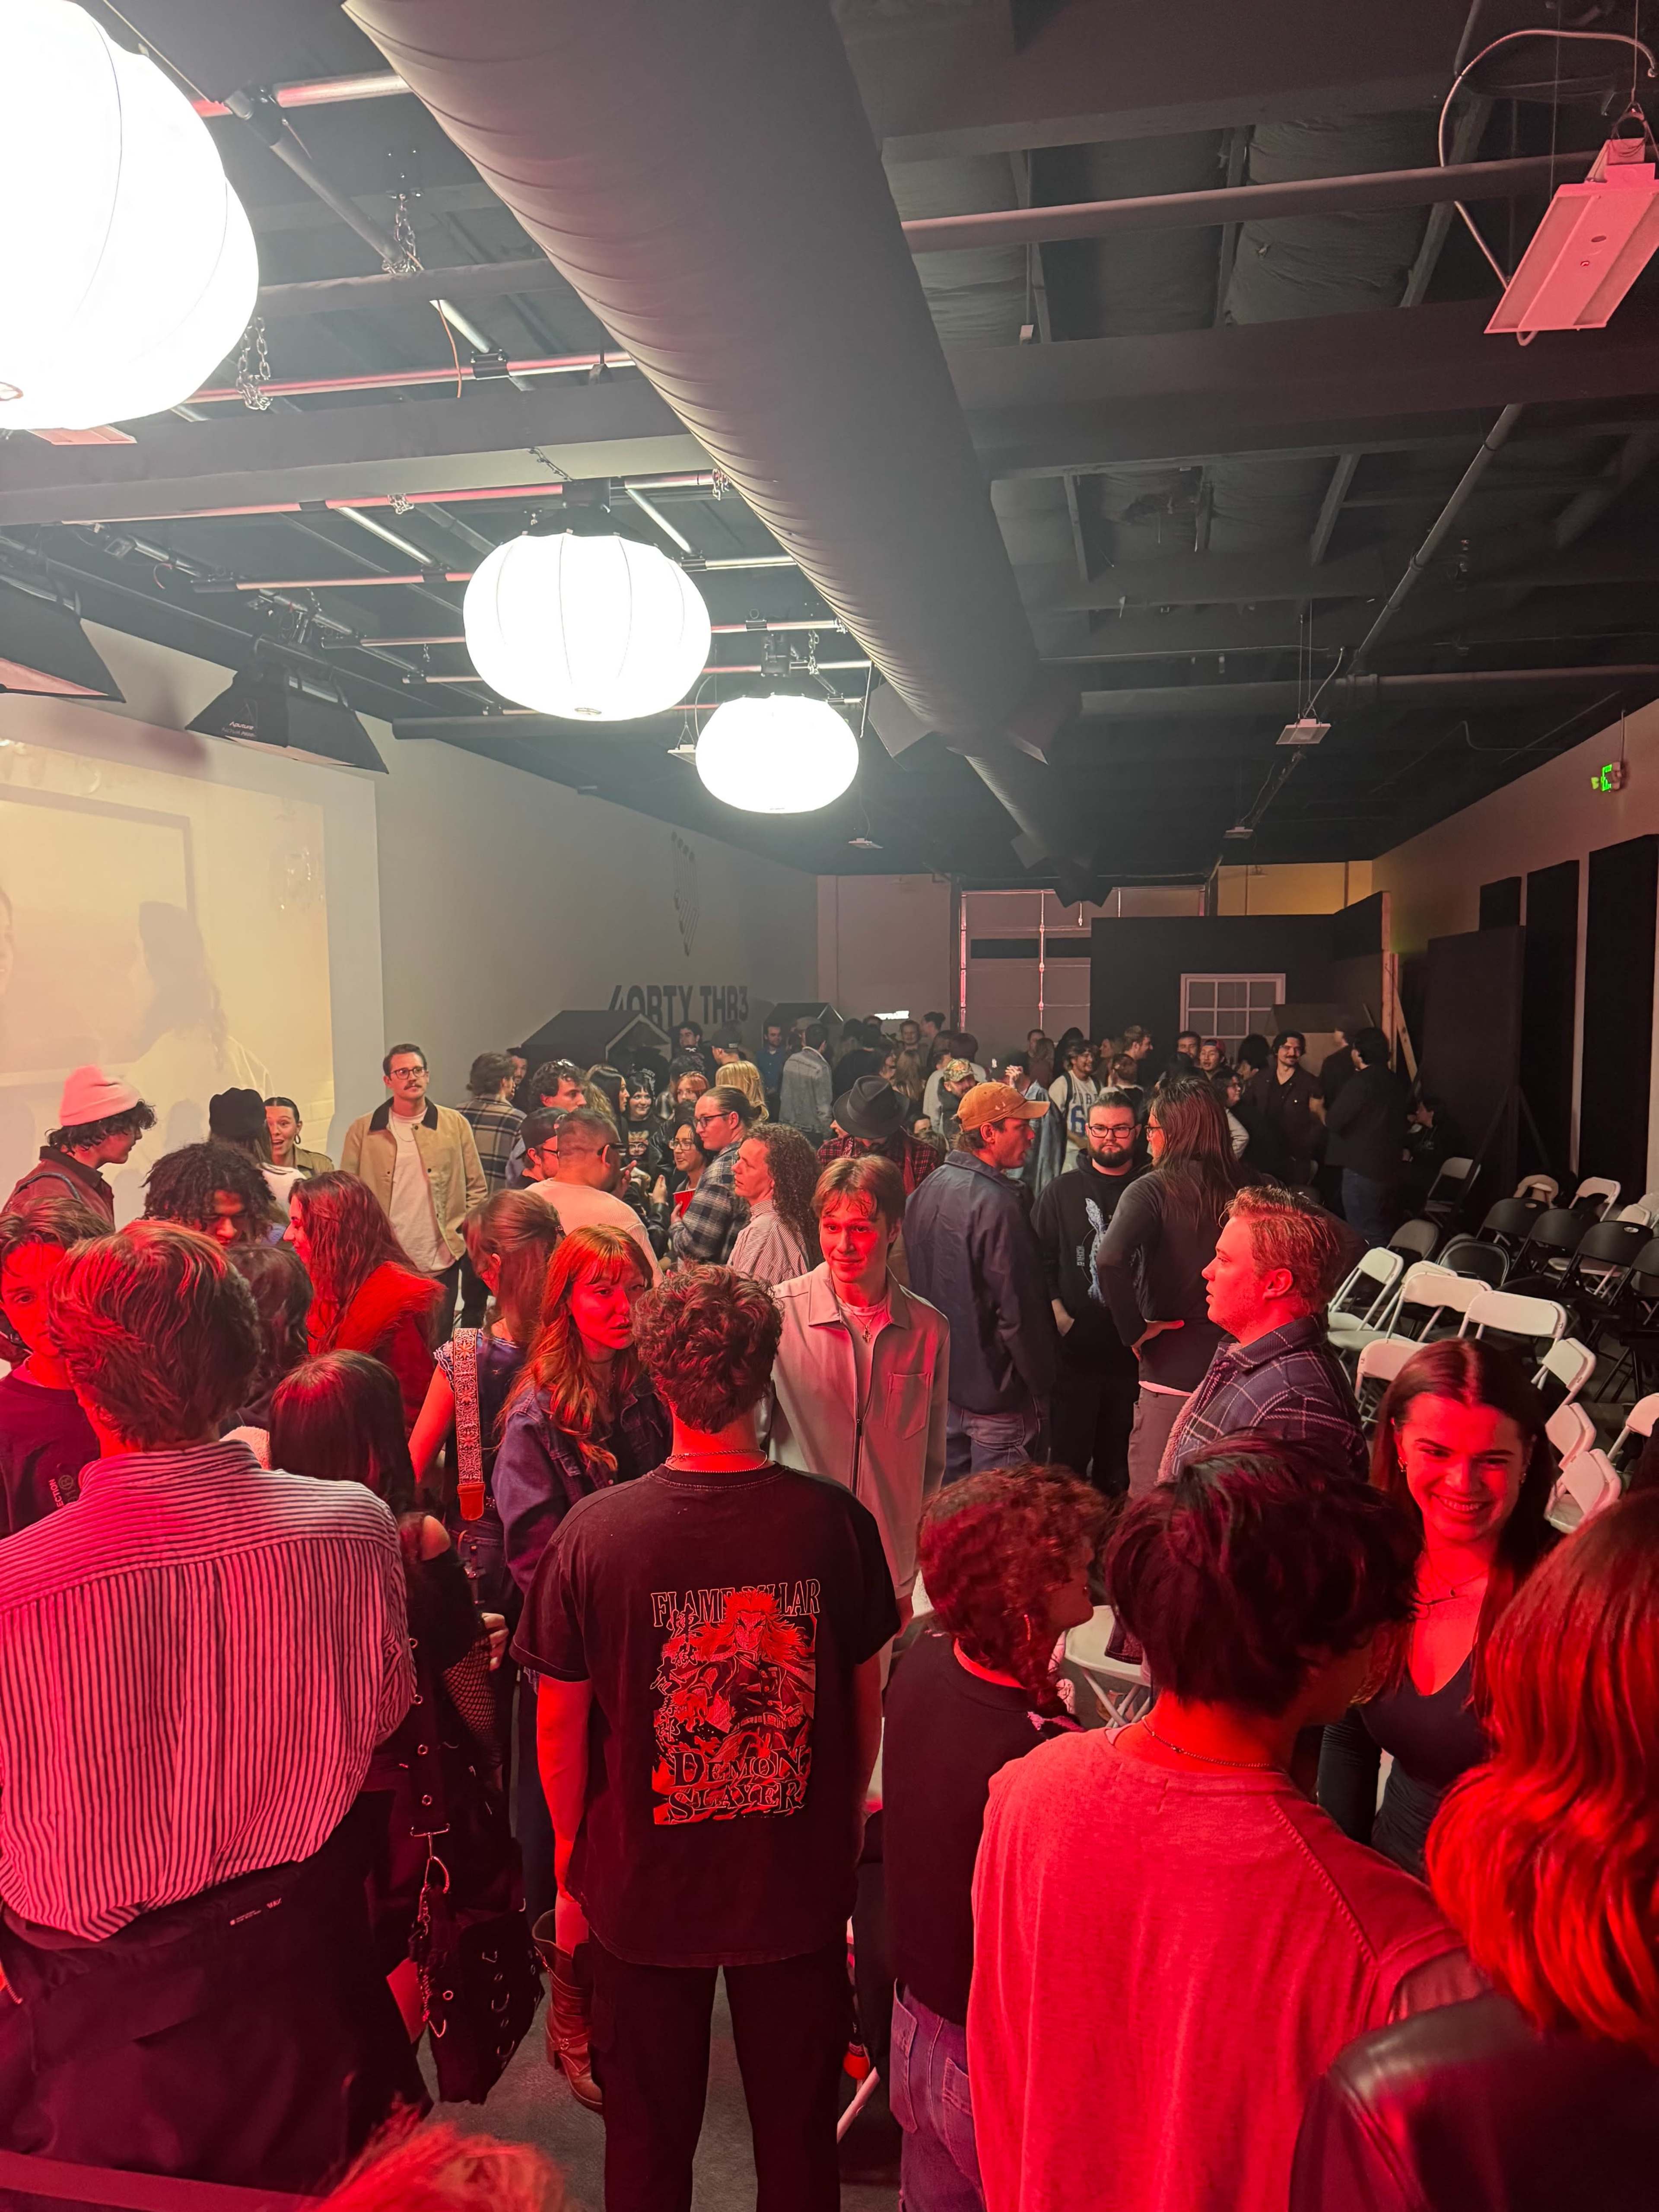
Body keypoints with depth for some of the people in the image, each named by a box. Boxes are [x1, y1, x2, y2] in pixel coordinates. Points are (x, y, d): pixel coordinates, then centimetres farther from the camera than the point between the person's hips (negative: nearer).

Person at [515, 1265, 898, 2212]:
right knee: (800, 2134, 23)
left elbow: (560, 1722, -9)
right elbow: (866, 1702, -4)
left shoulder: (595, 1531, -21)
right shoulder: (835, 1522, -18)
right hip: (801, 1885, 1)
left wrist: (573, 1860, 8)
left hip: (644, 1889, 0)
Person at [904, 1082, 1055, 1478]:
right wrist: (1041, 1385, -9)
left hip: (938, 1383, 9)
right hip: (995, 1389, -8)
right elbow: (1019, 1309, -20)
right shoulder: (997, 1204, -23)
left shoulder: (929, 1189, 5)